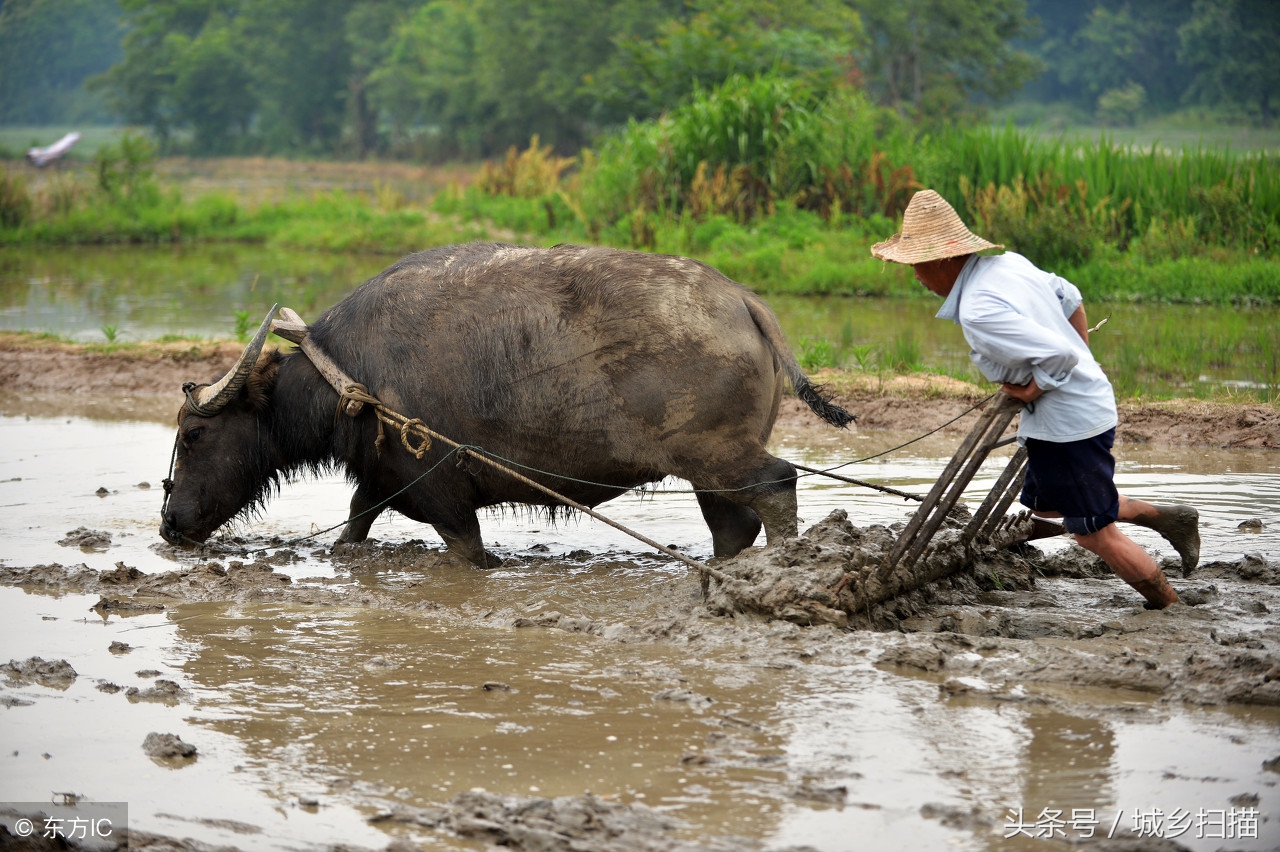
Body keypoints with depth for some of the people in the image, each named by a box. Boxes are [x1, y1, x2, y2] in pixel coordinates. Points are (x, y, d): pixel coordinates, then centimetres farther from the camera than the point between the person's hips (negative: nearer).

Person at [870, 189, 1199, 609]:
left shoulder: (979, 312, -28)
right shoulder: (1008, 263, 1)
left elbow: (1059, 355, -33)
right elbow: (1070, 298, 16)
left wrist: (1032, 390, -14)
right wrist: (1084, 366, 23)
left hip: (1068, 423, -10)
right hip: (1088, 398, 10)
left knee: (1096, 533, 4)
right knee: (1043, 508, 25)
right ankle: (1169, 517, 32)